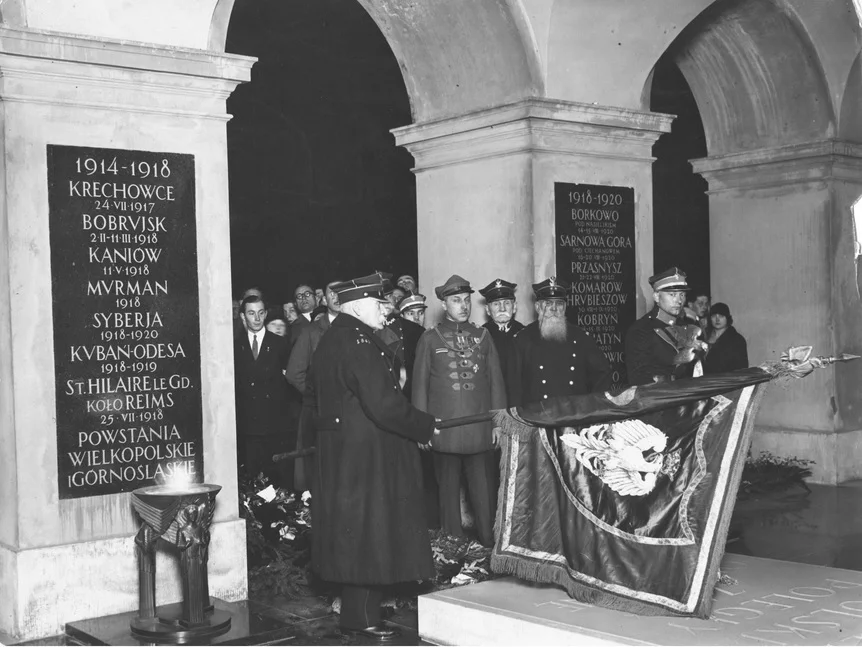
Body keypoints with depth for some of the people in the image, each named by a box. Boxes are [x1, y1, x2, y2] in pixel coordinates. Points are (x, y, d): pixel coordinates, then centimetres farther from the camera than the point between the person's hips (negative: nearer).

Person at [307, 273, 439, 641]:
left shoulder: (329, 340, 12)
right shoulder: (360, 343, -19)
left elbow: (313, 400, 21)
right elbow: (383, 404, -25)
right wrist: (426, 427, -14)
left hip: (338, 454, 10)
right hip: (368, 456, -10)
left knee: (351, 535, 15)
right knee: (368, 535, -1)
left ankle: (355, 613, 25)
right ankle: (362, 619, 7)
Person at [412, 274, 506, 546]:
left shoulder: (483, 336, 10)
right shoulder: (430, 339, 4)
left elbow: (496, 381, 10)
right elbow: (420, 385, 5)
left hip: (480, 429, 1)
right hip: (444, 429, -1)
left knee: (484, 489, 2)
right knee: (448, 489, 6)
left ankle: (490, 542, 10)